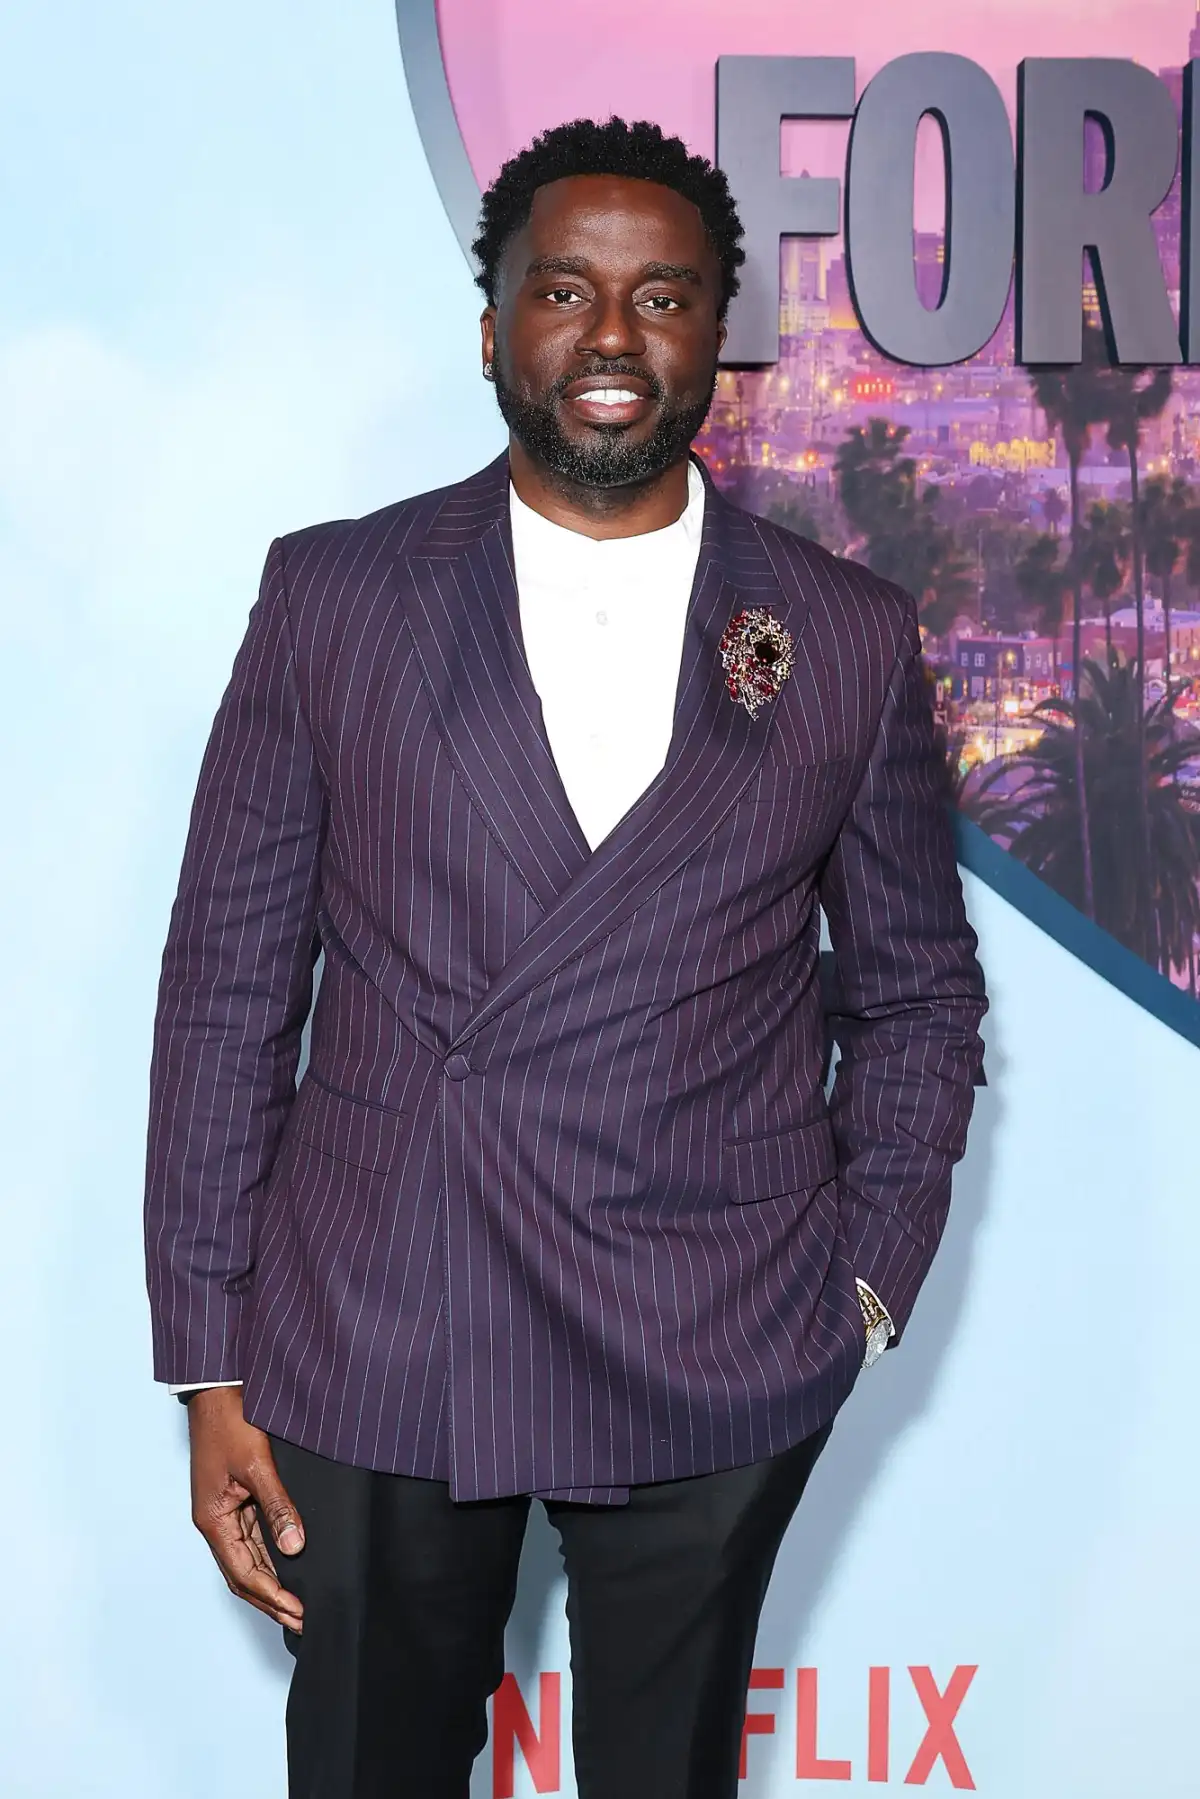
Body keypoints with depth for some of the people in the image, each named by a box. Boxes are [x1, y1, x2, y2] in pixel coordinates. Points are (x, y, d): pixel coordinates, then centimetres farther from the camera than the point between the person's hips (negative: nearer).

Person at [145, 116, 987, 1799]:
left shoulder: (848, 636, 2)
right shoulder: (331, 596, 0)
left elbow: (918, 993, 11)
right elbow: (227, 982, 0)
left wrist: (867, 1279, 2)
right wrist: (210, 1361, -2)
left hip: (718, 1373, 1)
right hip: (371, 1346, 0)